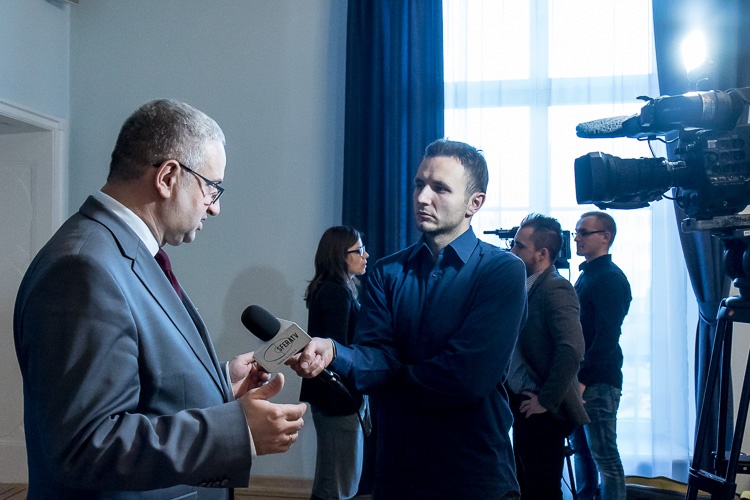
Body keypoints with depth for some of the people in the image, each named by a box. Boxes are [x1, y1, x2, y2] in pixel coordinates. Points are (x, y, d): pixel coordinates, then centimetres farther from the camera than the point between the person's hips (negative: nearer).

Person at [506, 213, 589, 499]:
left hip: (542, 411, -9)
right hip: (523, 405, 9)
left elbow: (572, 349, -29)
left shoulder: (556, 288, -19)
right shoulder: (527, 285, 9)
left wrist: (547, 400, -23)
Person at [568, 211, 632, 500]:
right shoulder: (586, 275, 16)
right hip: (582, 379, 9)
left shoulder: (610, 278, -11)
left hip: (599, 382, -9)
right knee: (581, 449, 13)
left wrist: (583, 379, -20)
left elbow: (606, 336, -18)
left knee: (604, 455, -4)